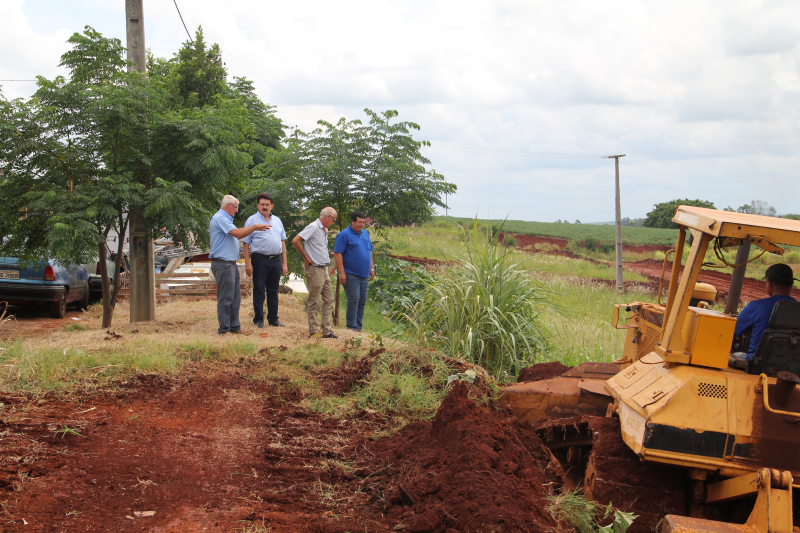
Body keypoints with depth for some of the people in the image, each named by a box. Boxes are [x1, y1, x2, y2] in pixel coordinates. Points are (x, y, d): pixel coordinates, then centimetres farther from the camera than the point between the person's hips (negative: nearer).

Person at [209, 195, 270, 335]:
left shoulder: (225, 219, 21)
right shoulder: (219, 218, -13)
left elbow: (236, 236, 26)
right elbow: (237, 233, -23)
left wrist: (255, 229, 17)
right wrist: (255, 227, -13)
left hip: (231, 263, 11)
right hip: (223, 264, -11)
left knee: (235, 297, 12)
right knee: (225, 298, -6)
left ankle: (234, 326, 18)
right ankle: (224, 329, -1)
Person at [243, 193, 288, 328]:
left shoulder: (277, 221, 15)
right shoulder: (252, 220, 0)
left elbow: (282, 242, 18)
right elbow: (245, 243, -3)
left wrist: (284, 263, 12)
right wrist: (247, 263, -11)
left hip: (276, 260, 4)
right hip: (260, 260, -4)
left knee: (273, 291, 10)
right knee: (259, 290, -1)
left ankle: (273, 319, 17)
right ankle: (258, 320, 5)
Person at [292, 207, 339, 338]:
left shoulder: (325, 230, 17)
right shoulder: (313, 227, -12)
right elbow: (296, 240, -21)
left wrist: (327, 261, 15)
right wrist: (306, 258, -14)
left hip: (324, 270, 9)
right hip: (315, 270, -9)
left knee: (329, 299, 8)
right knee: (313, 302, -2)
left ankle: (326, 330, 12)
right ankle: (313, 331, 4)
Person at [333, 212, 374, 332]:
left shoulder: (365, 234, 15)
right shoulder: (344, 235, -8)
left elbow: (369, 251, 23)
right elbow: (337, 254, -13)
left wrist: (371, 268, 18)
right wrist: (341, 272, -18)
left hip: (364, 274, 7)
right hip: (351, 275, -7)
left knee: (362, 301, 9)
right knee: (354, 299, -11)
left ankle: (359, 326, 16)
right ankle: (352, 326, -6)